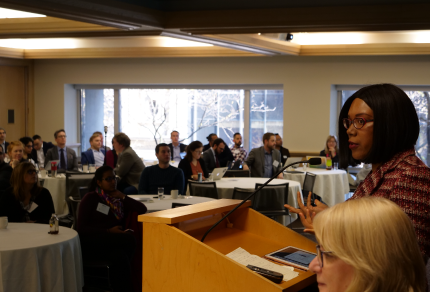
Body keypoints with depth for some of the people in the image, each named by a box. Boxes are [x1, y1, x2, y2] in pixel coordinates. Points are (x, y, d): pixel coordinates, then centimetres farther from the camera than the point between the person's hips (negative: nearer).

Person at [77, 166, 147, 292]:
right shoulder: (91, 198, 5)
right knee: (130, 239, -30)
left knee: (119, 255, -35)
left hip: (112, 242, 4)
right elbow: (81, 228, -4)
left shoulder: (118, 199, 19)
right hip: (90, 243, -4)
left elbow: (142, 209, 10)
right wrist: (109, 232, -13)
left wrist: (123, 197, 2)